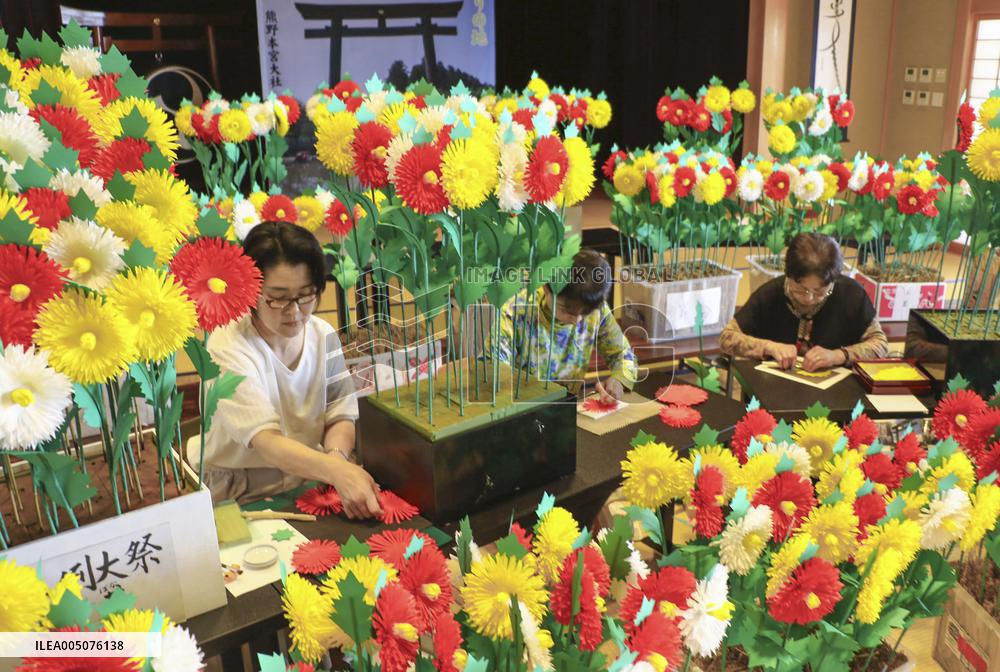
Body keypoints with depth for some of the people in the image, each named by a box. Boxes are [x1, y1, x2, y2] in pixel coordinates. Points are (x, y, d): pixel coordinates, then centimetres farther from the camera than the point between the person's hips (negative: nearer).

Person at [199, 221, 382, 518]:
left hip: (312, 481, 5)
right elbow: (267, 443, -28)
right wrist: (337, 470, -45)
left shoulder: (323, 335, 0)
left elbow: (341, 417, 1)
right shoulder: (227, 347, -17)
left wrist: (336, 455, -23)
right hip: (242, 497, -5)